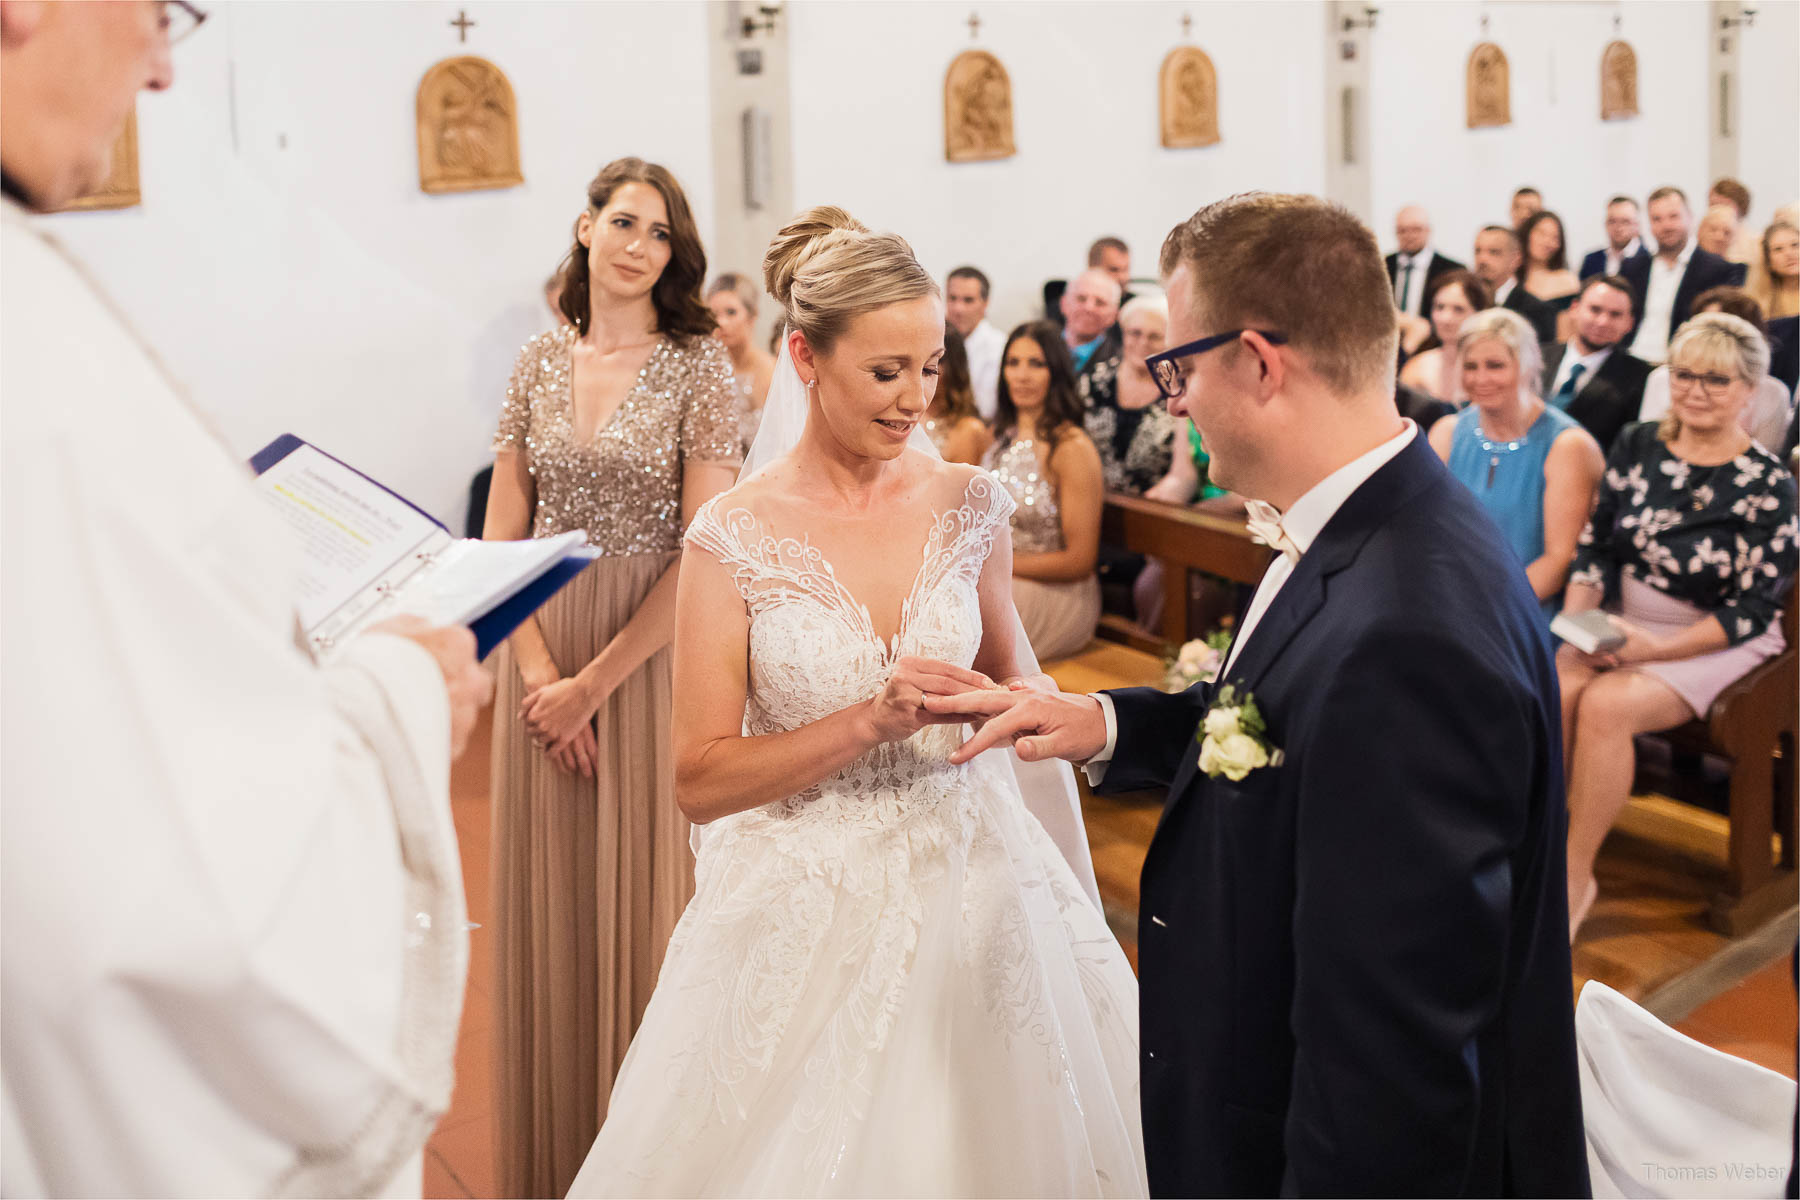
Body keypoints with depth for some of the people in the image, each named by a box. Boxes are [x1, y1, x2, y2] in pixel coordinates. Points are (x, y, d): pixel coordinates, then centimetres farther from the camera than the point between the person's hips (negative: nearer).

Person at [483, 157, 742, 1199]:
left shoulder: (699, 368, -7)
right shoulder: (541, 363, 5)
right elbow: (503, 534, 6)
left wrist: (597, 680, -12)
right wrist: (539, 672, -7)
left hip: (656, 656, -4)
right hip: (543, 654, 4)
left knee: (646, 893, 3)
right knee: (550, 898, 11)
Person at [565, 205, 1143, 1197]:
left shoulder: (969, 507, -1)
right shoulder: (736, 539, -10)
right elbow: (701, 781, -11)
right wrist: (870, 723, -21)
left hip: (972, 887, 3)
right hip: (809, 918, -3)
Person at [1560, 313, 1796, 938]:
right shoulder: (1638, 447, 5)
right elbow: (1594, 546, 7)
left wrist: (1655, 649, -19)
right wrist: (1577, 621, -11)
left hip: (1716, 645, -4)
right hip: (1622, 624, 4)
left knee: (1605, 705, -30)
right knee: (1553, 692, -28)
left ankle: (1575, 878, -15)